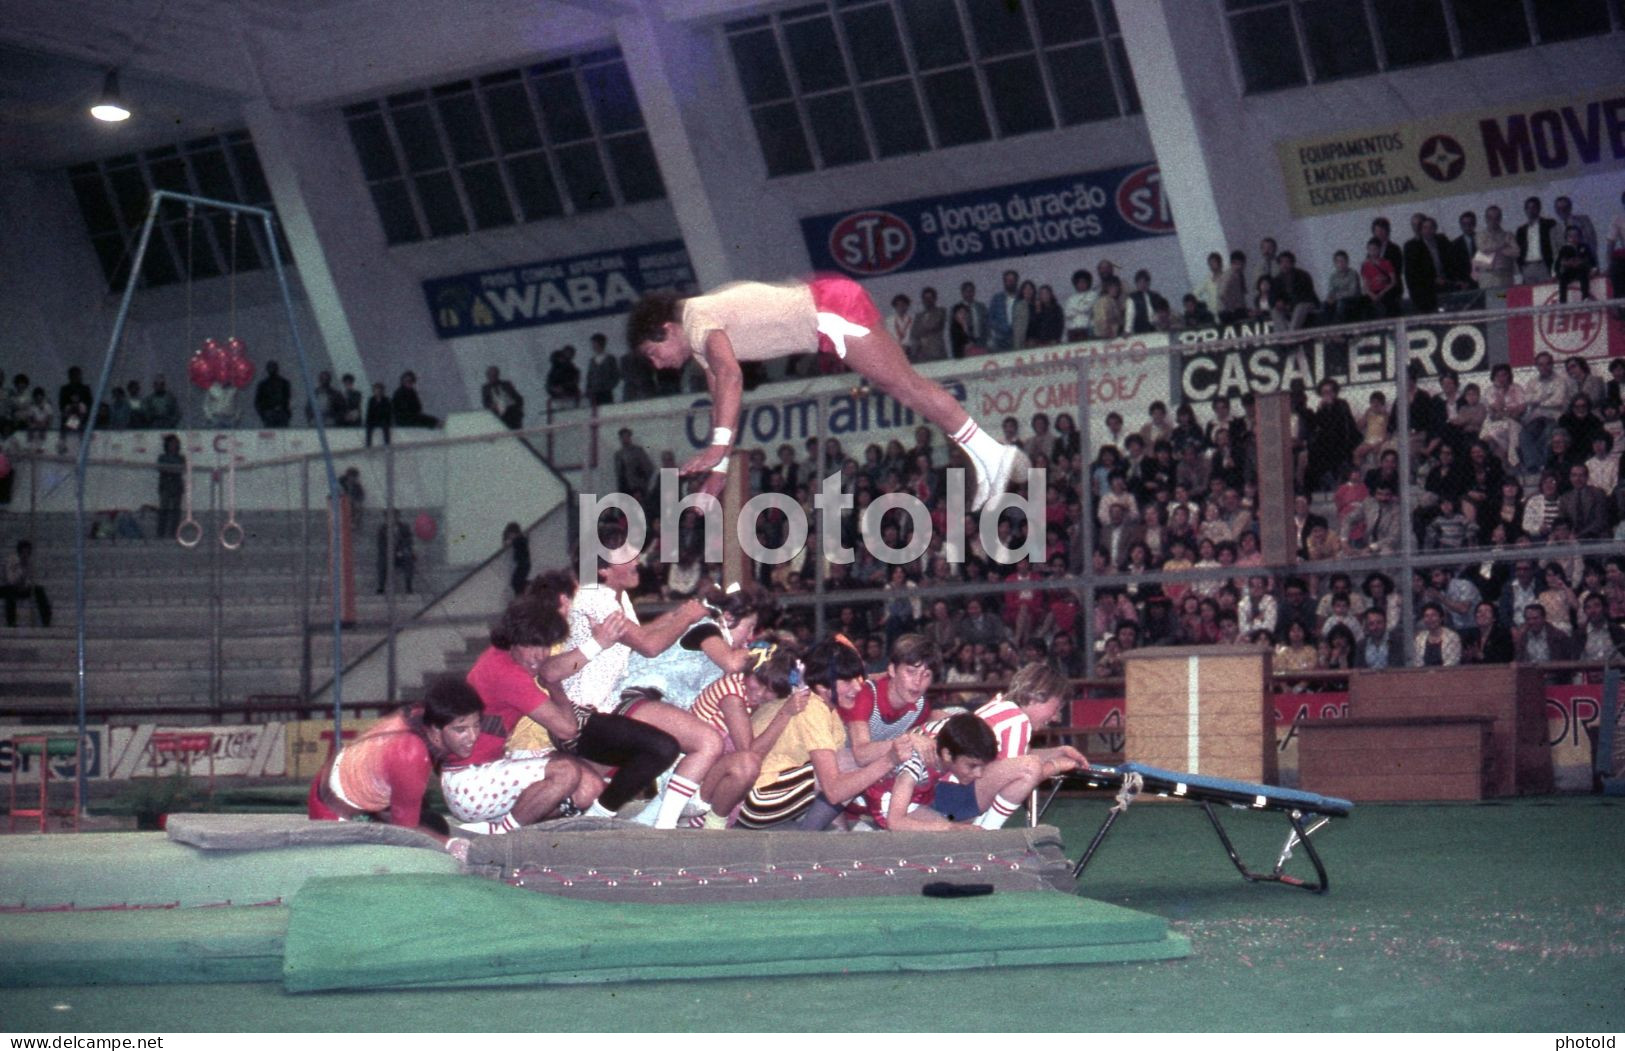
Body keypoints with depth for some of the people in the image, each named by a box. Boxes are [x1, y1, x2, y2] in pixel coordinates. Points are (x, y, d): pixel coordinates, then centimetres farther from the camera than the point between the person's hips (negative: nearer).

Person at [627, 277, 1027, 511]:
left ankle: (991, 455, -4)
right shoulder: (701, 338, 15)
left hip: (831, 308, -9)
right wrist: (720, 467, 20)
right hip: (824, 313, 9)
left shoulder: (698, 321, -16)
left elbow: (730, 375, -34)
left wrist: (718, 448, -39)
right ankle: (992, 458, 8)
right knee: (900, 385, 7)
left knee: (905, 384, -7)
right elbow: (721, 395, 22)